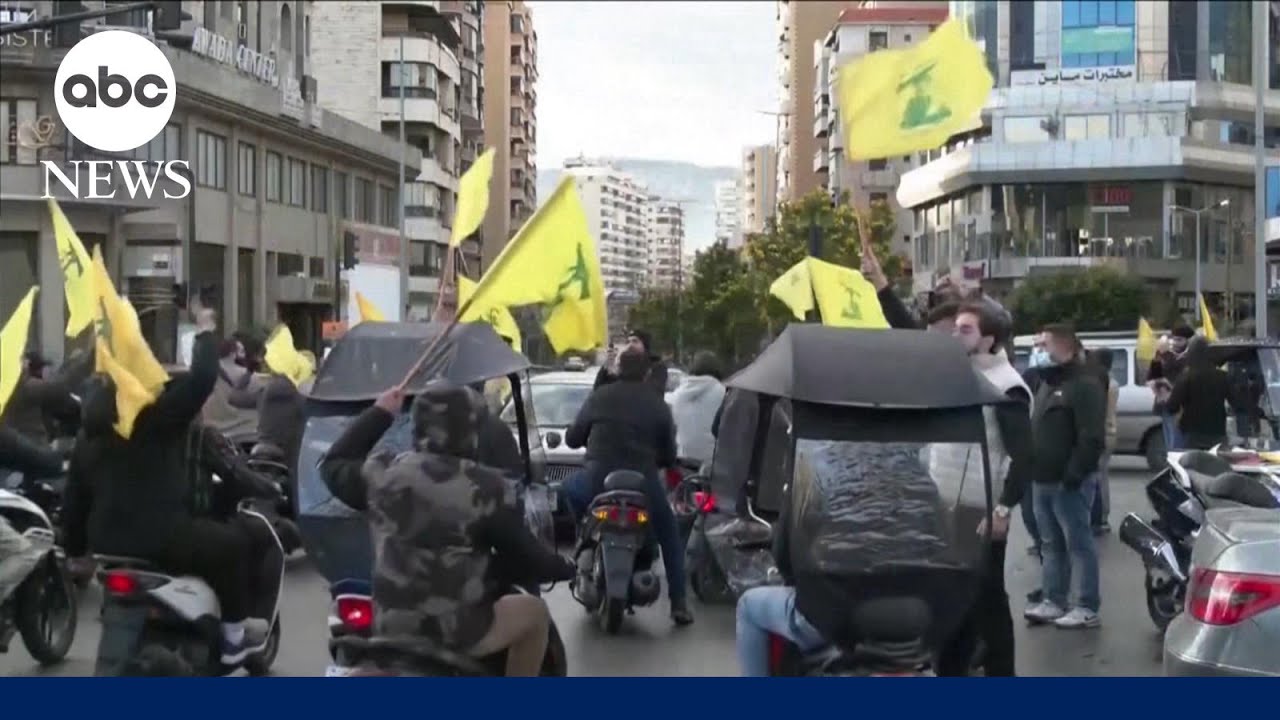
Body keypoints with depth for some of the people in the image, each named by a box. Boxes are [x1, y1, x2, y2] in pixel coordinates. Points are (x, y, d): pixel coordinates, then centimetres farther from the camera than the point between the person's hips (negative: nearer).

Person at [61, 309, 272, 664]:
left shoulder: (88, 434, 13)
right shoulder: (157, 415, -9)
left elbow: (74, 500, 16)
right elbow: (202, 378, -16)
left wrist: (77, 552, 26)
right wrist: (205, 333, -1)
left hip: (107, 544, 8)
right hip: (160, 541, -8)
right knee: (235, 542, 12)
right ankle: (234, 634, 16)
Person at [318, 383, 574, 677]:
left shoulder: (381, 472, -4)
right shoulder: (485, 487, -16)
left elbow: (333, 465, 18)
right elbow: (524, 556, -7)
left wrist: (379, 413, 23)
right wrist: (562, 567, 14)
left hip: (388, 628, 4)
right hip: (455, 631, -4)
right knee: (535, 613, 18)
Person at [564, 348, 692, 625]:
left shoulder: (599, 397, 9)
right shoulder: (657, 405, 11)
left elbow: (572, 438, 14)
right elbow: (668, 455, 14)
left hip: (598, 479, 0)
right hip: (643, 483, 0)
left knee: (569, 489, 34)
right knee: (670, 535, 21)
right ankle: (679, 604, 11)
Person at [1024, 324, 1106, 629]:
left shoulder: (1084, 384, -11)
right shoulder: (1048, 382, 19)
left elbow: (1092, 438, -19)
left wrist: (1074, 474, -23)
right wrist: (1034, 472, 17)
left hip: (1068, 482, -9)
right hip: (1043, 480, 9)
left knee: (1078, 544, -4)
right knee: (1051, 544, 13)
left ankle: (1087, 607, -1)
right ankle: (1053, 601, 19)